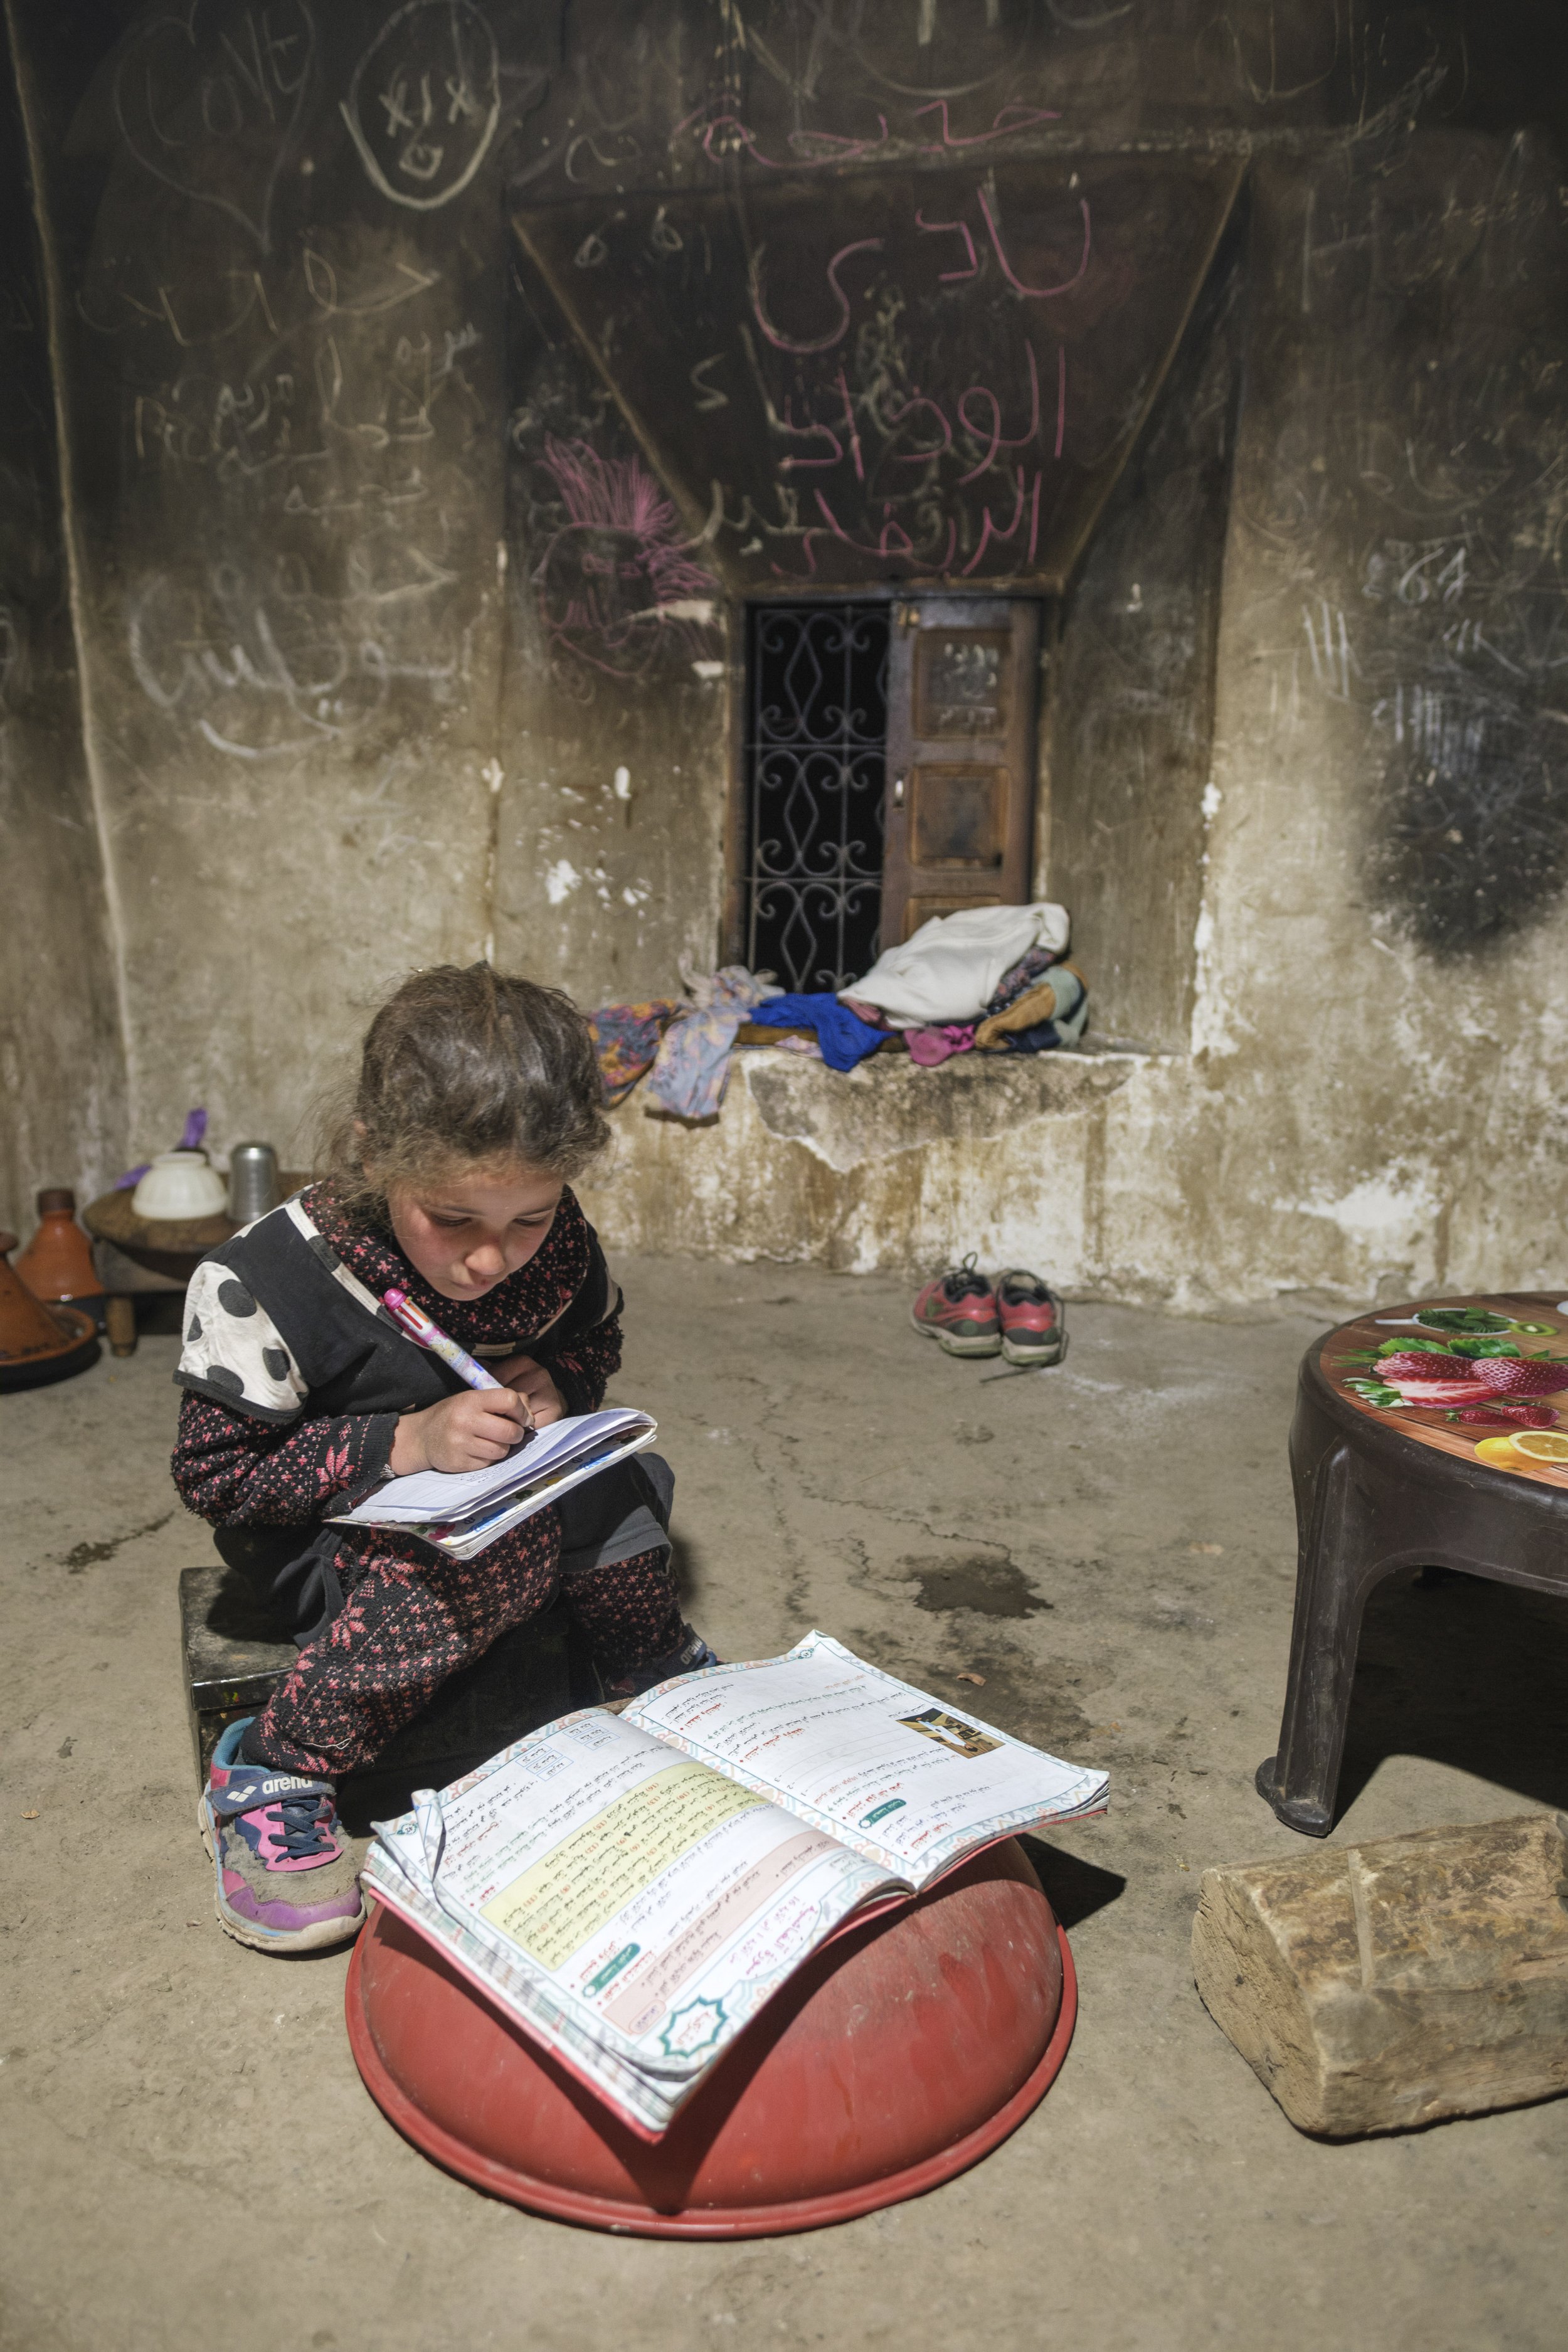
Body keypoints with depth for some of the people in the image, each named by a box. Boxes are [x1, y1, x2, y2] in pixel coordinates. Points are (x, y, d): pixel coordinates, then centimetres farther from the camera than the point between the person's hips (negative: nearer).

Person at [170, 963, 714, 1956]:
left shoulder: (554, 1239, -12)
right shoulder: (261, 1285, -26)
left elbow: (595, 1337, 8)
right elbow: (216, 1472, -21)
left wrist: (555, 1383, -16)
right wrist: (407, 1444, -31)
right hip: (322, 1531, -5)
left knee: (619, 1487, -21)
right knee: (507, 1552, -32)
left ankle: (658, 1674, 8)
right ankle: (271, 1775, -16)